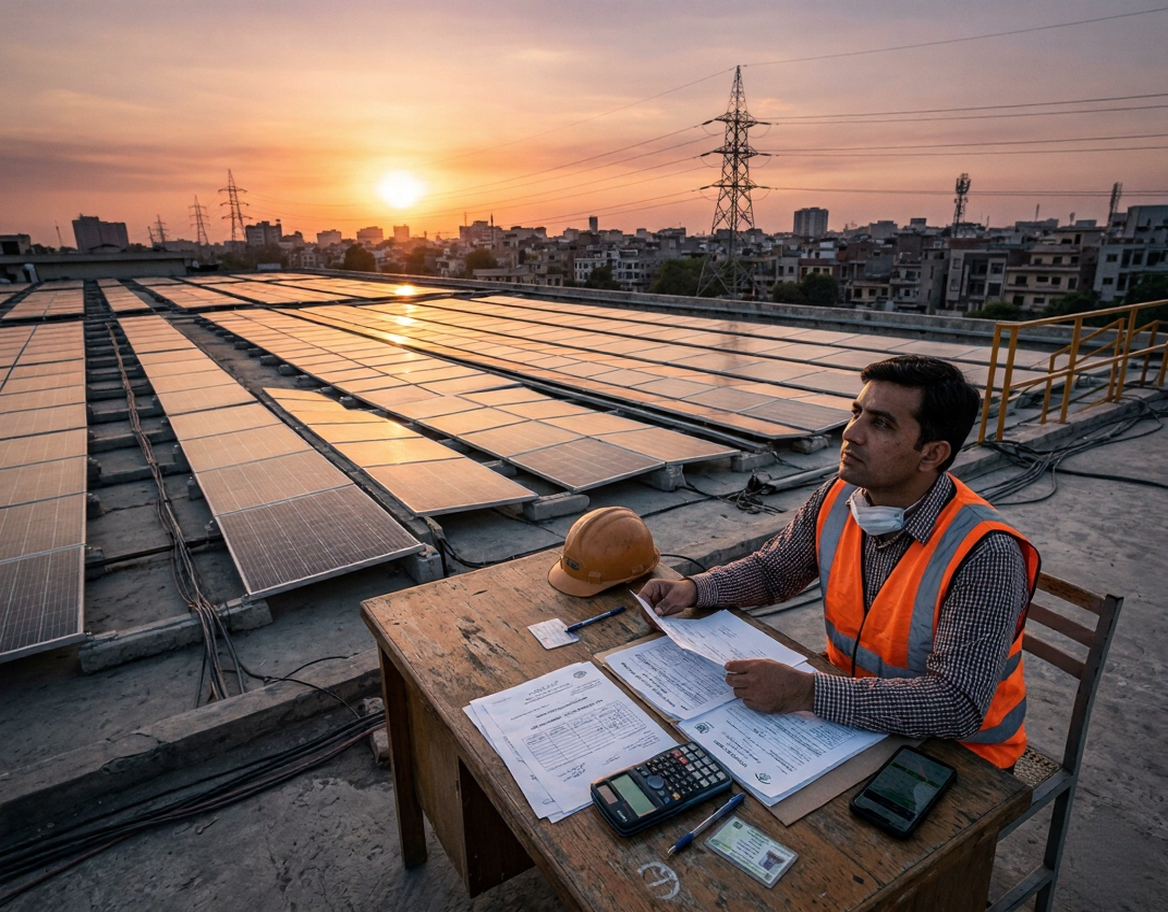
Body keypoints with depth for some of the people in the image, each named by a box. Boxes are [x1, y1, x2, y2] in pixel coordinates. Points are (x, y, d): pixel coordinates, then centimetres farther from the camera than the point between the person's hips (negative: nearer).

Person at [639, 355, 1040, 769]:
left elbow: (959, 708, -32)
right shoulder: (837, 499, -9)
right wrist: (693, 589, -12)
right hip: (851, 707, 5)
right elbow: (771, 570, 6)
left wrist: (807, 692, -39)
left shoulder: (984, 555, -28)